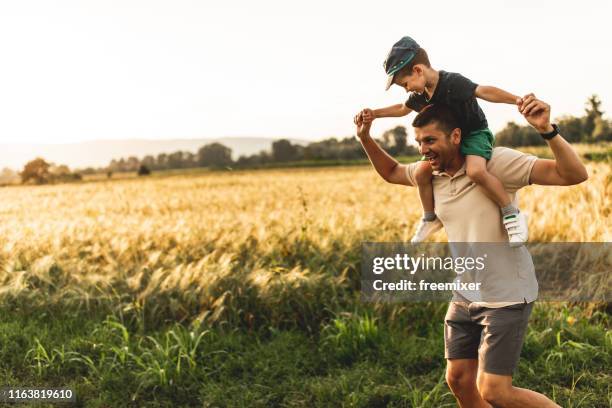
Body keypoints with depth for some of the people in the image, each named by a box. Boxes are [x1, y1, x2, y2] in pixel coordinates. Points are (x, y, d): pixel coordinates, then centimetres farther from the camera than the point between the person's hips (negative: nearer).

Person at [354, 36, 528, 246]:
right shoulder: (419, 95, -3)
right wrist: (374, 114, 7)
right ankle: (430, 219, 20)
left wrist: (517, 100, -52)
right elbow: (403, 109, 17)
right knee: (421, 173, -3)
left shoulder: (452, 82, -28)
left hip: (475, 133, -8)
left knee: (475, 171, -35)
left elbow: (484, 91, -40)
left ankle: (511, 214, -20)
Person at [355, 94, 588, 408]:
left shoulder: (496, 162, -20)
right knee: (458, 380, 12)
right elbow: (391, 172, 22)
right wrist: (365, 138, 7)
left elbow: (574, 175, -25)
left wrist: (547, 130, -40)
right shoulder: (431, 173, 1)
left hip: (506, 296, -7)